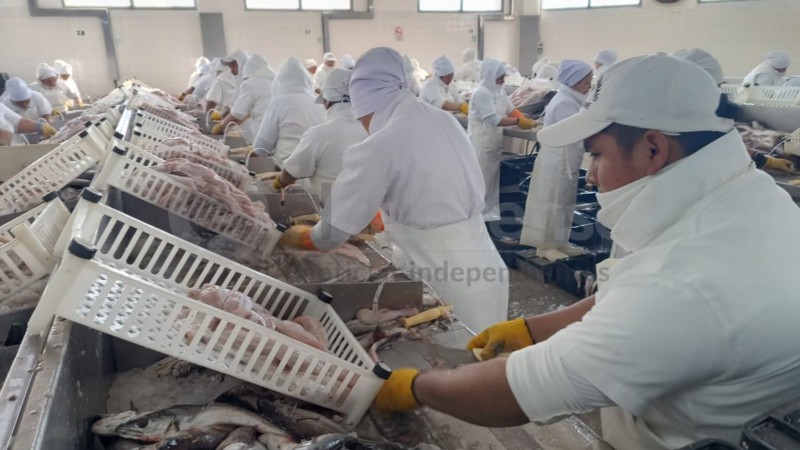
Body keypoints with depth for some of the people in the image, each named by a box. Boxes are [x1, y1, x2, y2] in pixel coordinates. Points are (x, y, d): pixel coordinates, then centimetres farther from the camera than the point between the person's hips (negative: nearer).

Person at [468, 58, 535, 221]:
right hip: (481, 143, -9)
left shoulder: (499, 91, 9)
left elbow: (511, 110, 10)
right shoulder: (481, 93, -19)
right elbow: (492, 119, -27)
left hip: (494, 142, 9)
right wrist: (518, 122, -27)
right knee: (481, 180, 0)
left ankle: (490, 210, 28)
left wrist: (525, 119, -9)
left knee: (493, 178, 16)